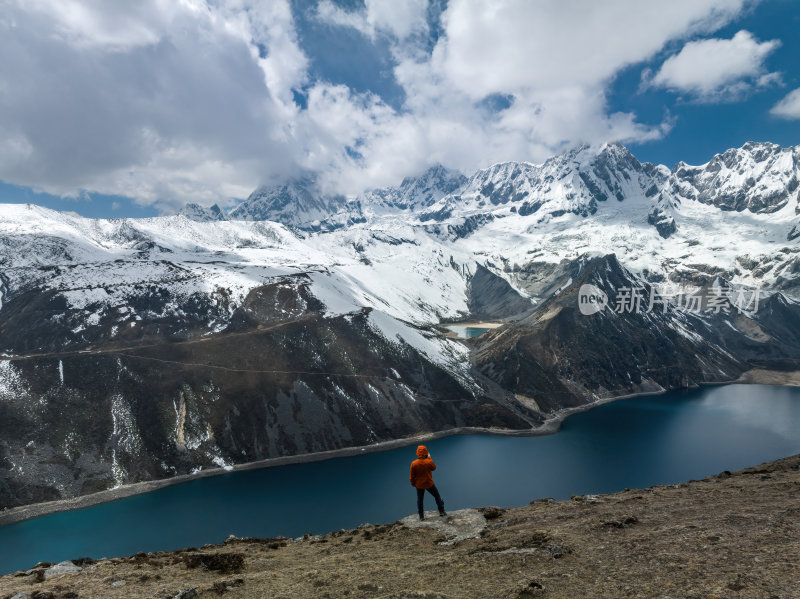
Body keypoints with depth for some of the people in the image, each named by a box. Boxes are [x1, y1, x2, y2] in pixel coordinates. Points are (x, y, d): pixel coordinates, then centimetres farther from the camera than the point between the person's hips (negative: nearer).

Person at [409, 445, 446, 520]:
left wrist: (413, 483, 9)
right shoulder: (429, 462, -24)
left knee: (419, 499, 20)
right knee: (437, 496, 21)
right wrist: (429, 458, 1)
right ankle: (441, 511, 29)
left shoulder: (414, 464, -20)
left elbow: (412, 476, -9)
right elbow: (433, 468, -1)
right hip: (429, 484, -1)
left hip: (419, 485, 1)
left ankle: (421, 516, 28)